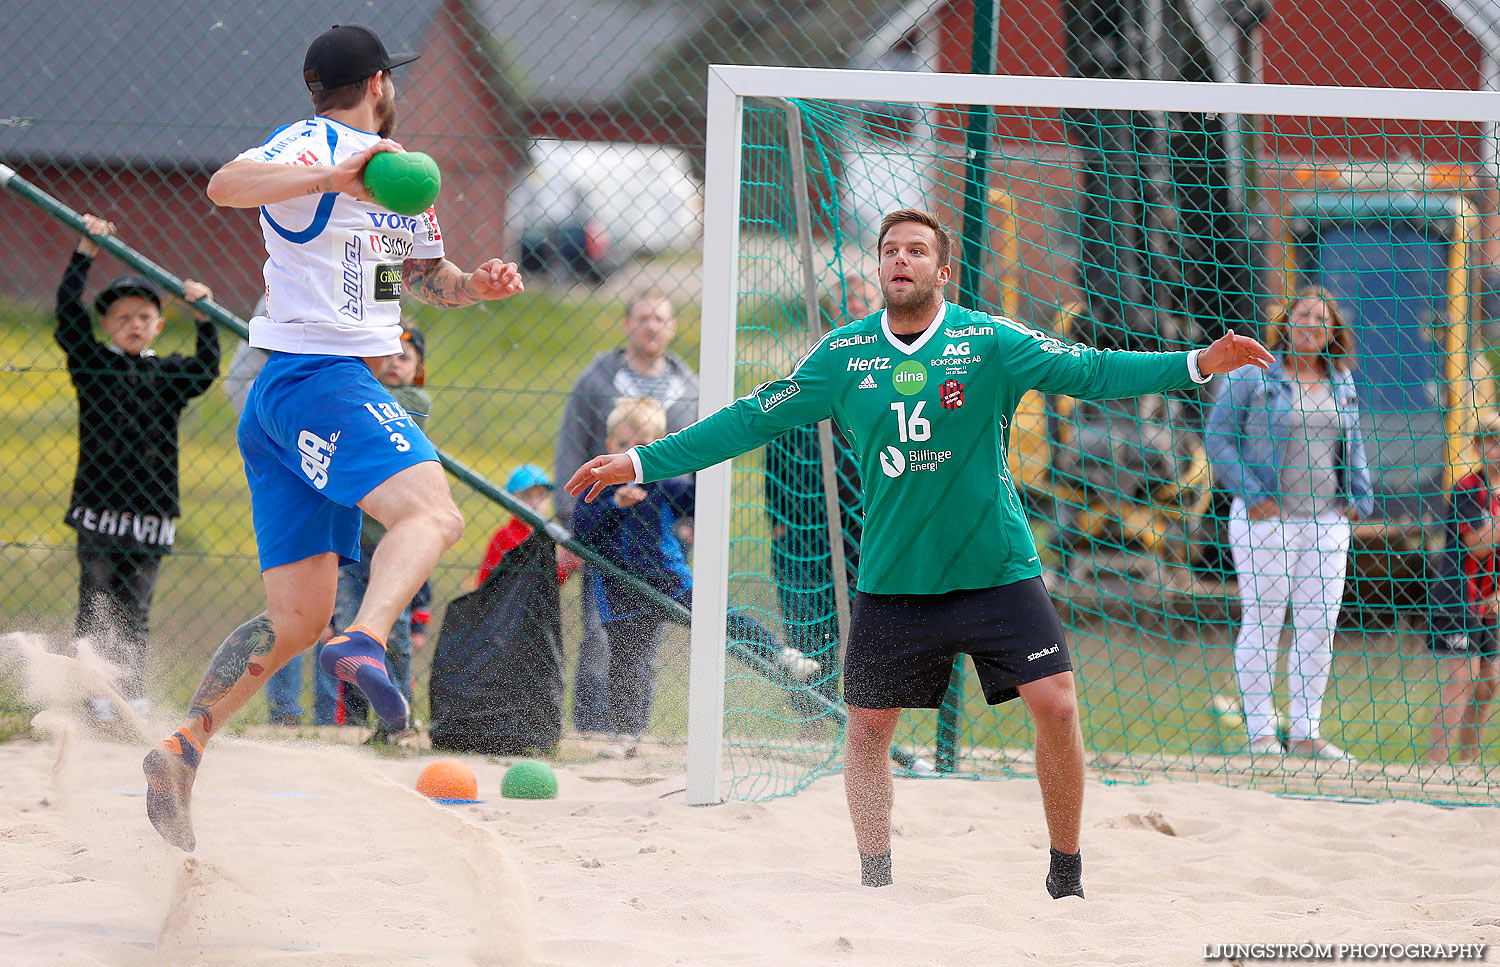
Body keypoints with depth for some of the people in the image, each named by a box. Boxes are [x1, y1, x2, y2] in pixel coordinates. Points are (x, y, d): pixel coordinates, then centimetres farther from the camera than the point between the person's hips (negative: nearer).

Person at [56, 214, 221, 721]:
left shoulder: (170, 374, 12)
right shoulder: (91, 362, 6)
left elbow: (206, 369, -2)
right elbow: (68, 313, -3)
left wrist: (203, 317, -10)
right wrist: (86, 252, -7)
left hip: (151, 512, 1)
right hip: (99, 509, -1)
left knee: (134, 611, 3)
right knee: (96, 607, -3)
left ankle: (133, 696, 6)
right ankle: (95, 696, -3)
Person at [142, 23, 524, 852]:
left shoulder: (393, 169, 23)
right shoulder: (314, 145, -6)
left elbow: (420, 274, 33)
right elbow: (226, 185, -26)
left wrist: (472, 285, 11)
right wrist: (334, 177, -39)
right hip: (315, 373, -10)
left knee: (296, 618, 8)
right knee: (432, 512, -30)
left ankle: (181, 751, 5)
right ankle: (366, 643, -53)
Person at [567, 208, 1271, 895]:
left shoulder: (989, 342, -5)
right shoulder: (842, 355, 0)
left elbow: (1092, 371, -9)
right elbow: (753, 419, 6)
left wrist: (1198, 364, -22)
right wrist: (642, 462, 5)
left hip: (997, 572, -2)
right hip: (890, 579, 2)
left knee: (1055, 707, -11)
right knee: (867, 728, 2)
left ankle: (1066, 874, 5)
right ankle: (874, 887, 19)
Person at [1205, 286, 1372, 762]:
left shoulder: (1340, 381, 12)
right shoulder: (1252, 376, -3)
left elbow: (1353, 442, 23)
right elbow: (1217, 435, -4)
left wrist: (1359, 497, 11)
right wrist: (1251, 493, -12)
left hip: (1327, 519, 5)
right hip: (1266, 518, -5)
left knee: (1319, 625, 5)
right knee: (1262, 621, -3)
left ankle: (1306, 731, 13)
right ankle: (1261, 731, 2)